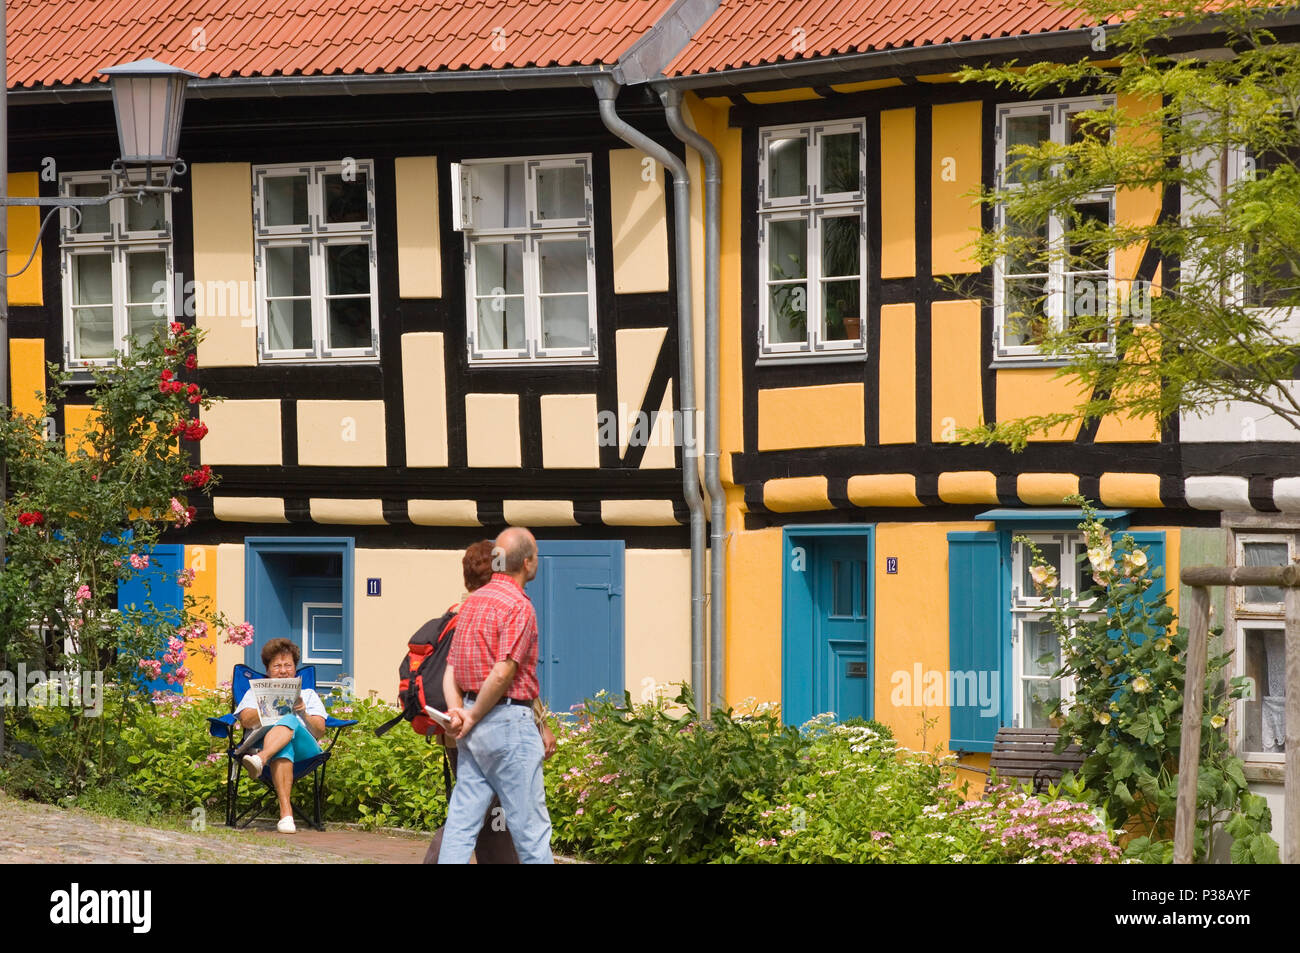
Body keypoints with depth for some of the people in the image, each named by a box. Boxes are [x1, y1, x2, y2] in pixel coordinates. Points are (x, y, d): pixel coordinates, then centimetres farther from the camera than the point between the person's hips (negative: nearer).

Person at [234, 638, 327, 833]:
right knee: (283, 746, -42)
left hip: (304, 748, 1)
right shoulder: (255, 693, 32)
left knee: (289, 721, -37)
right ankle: (285, 810, -59)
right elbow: (246, 720, 9)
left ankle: (260, 759, -68)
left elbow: (320, 731, 16)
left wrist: (303, 714, -4)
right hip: (264, 741, -1)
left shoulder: (308, 695, 33)